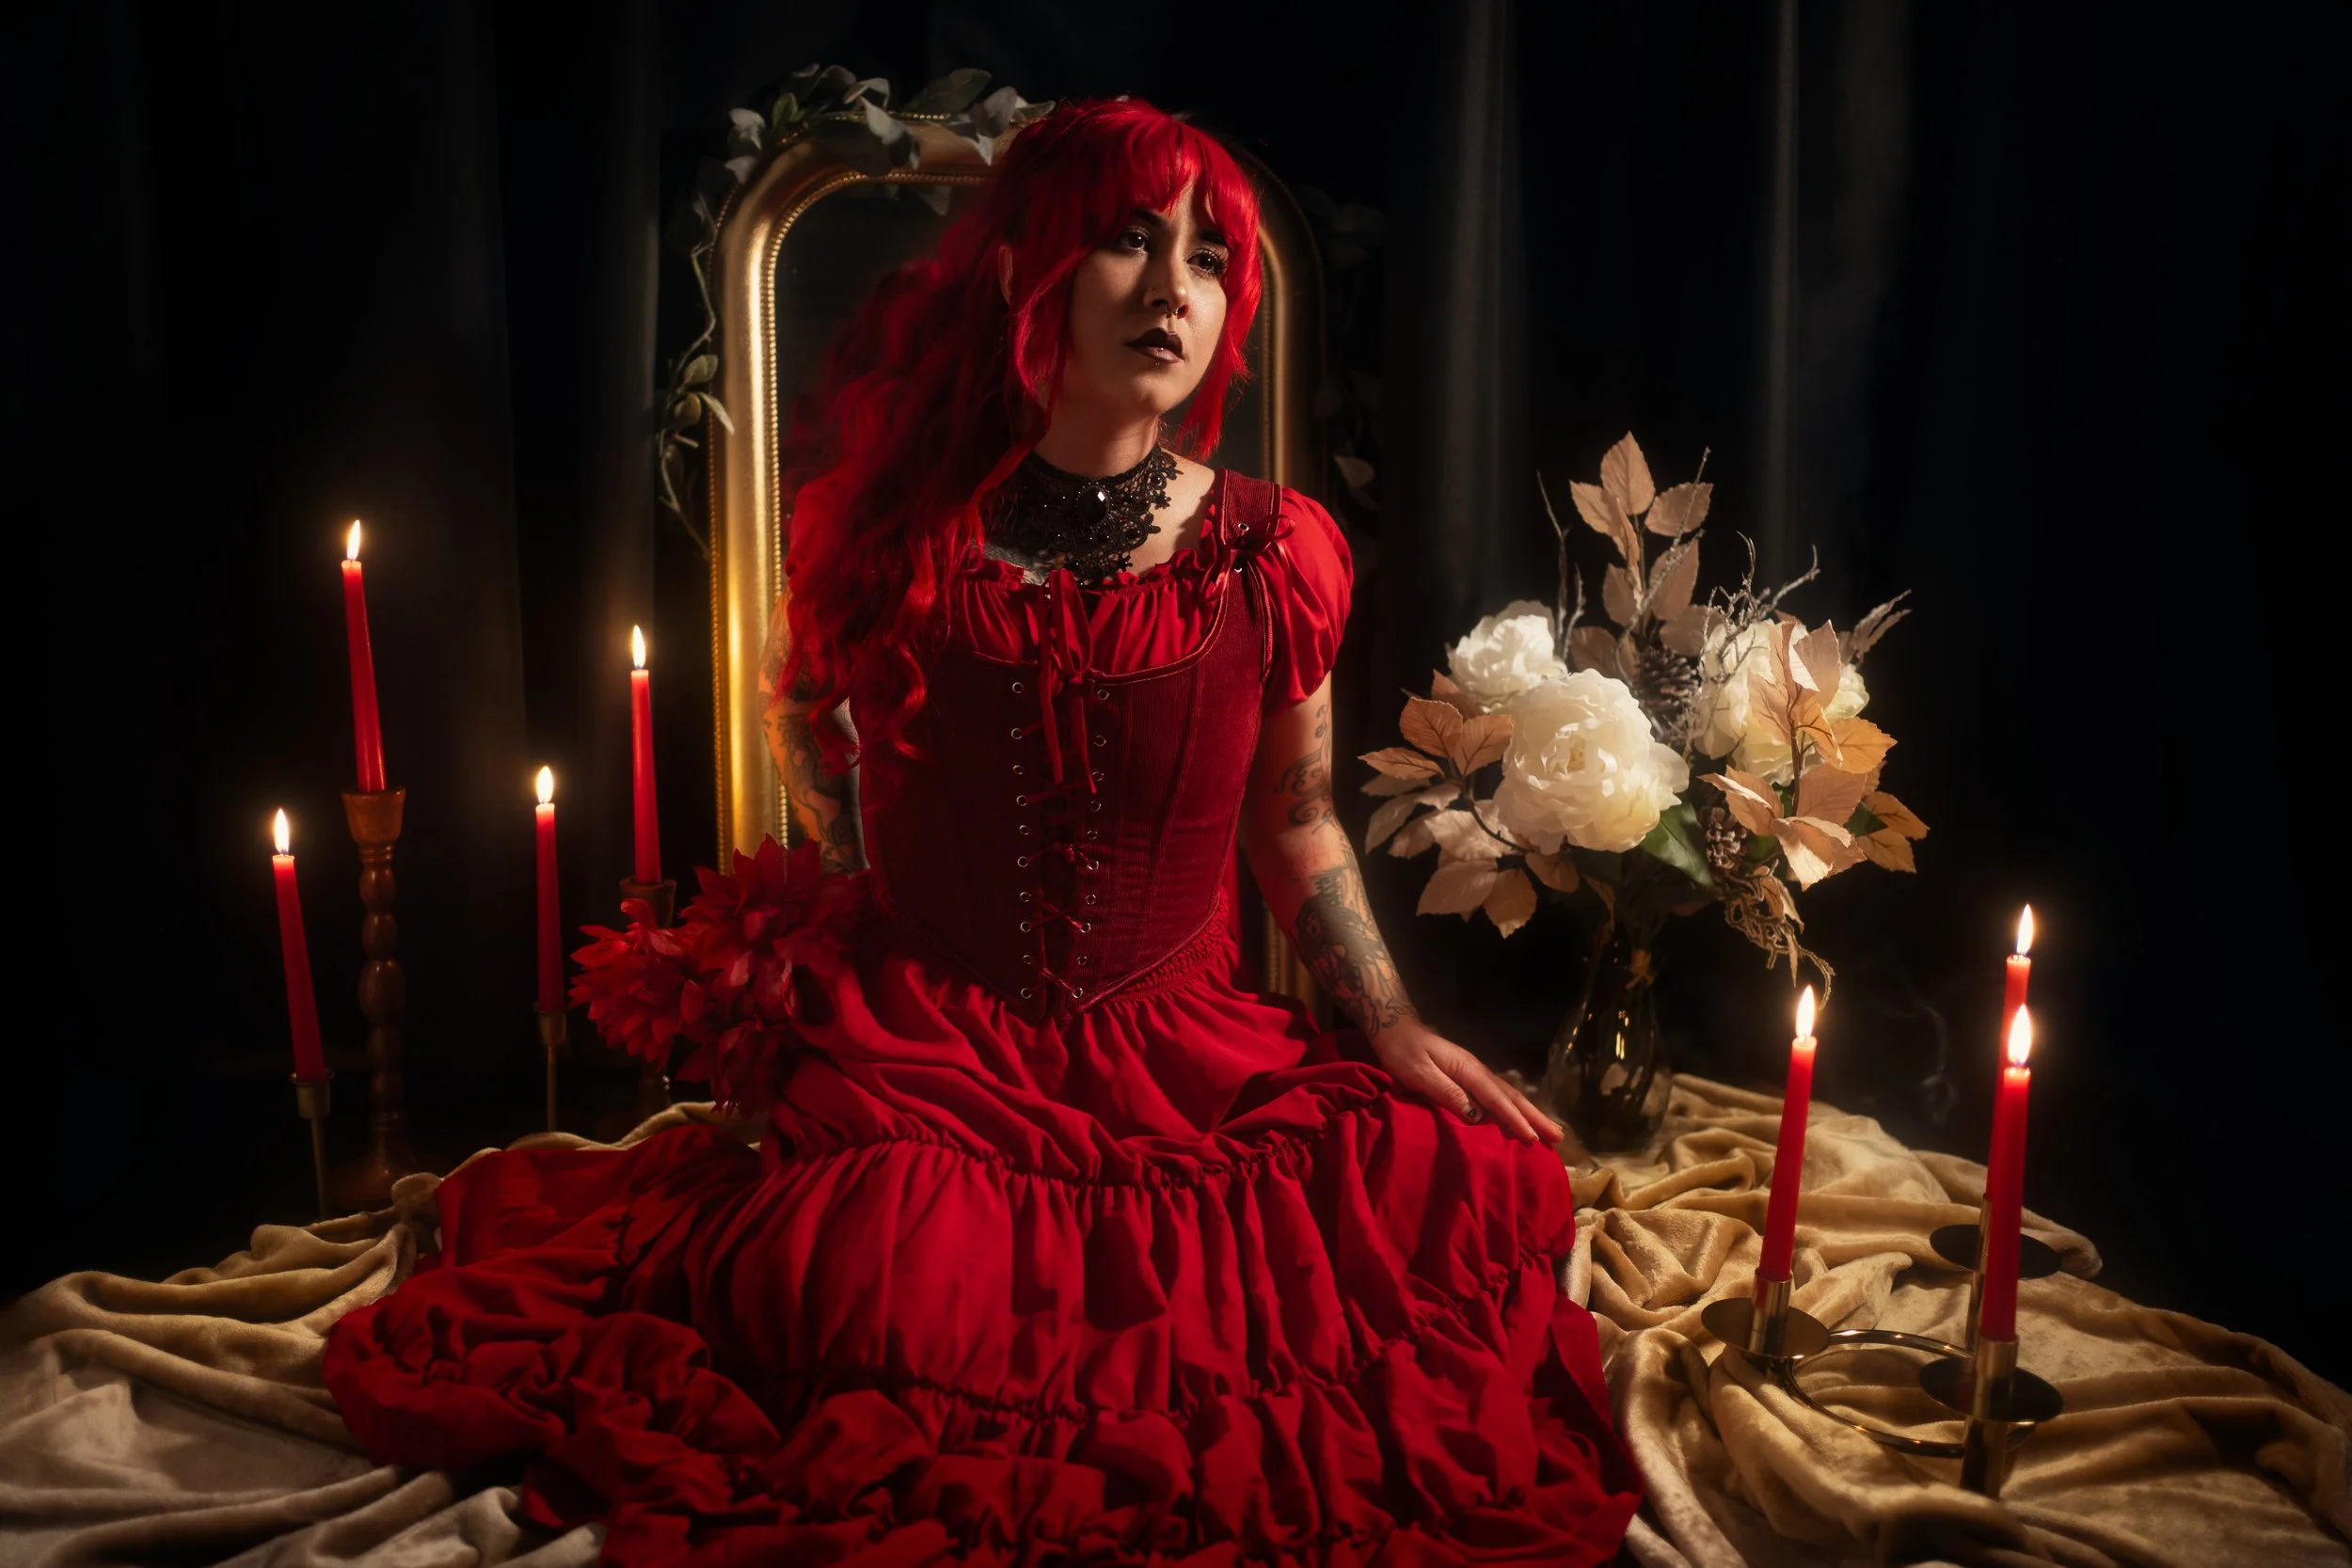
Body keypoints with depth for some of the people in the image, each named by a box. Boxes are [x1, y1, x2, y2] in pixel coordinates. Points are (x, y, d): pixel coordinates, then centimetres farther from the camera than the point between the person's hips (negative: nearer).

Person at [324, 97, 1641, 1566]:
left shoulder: (1273, 553, -3)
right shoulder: (906, 523, -5)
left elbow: (1296, 819, 10)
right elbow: (801, 694, 17)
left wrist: (1394, 1025, 1)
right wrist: (859, 886, 7)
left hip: (1191, 1058, 3)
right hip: (921, 1045, -2)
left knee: (1489, 1183, -17)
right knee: (880, 1300, -32)